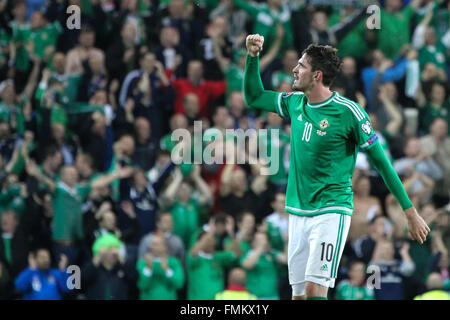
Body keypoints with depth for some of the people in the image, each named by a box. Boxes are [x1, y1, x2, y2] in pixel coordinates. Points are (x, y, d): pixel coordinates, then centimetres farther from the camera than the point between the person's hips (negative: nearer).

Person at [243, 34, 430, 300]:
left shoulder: (348, 112, -12)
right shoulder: (295, 102, 7)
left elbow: (381, 161, -7)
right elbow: (254, 97, 23)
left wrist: (410, 211, -6)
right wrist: (253, 57, 8)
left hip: (331, 213, -6)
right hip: (298, 213, 6)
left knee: (315, 288, -18)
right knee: (298, 294, 5)